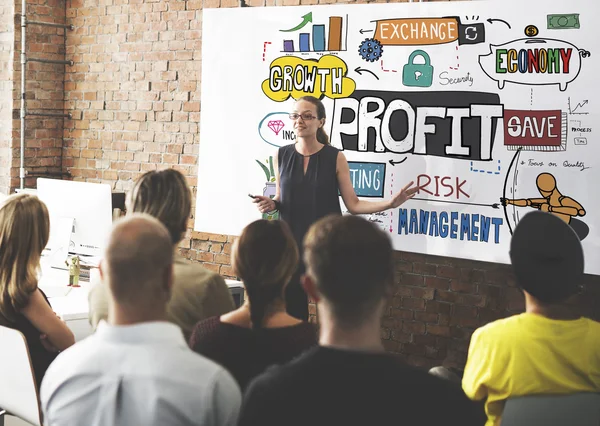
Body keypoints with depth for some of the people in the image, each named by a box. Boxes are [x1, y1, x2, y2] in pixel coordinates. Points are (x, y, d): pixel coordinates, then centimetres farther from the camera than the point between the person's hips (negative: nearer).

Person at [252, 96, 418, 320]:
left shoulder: (335, 157, -5)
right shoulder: (282, 155, 3)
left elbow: (353, 204, -4)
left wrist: (390, 203, -16)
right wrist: (270, 204, -7)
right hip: (291, 243, 2)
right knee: (292, 308, 5)